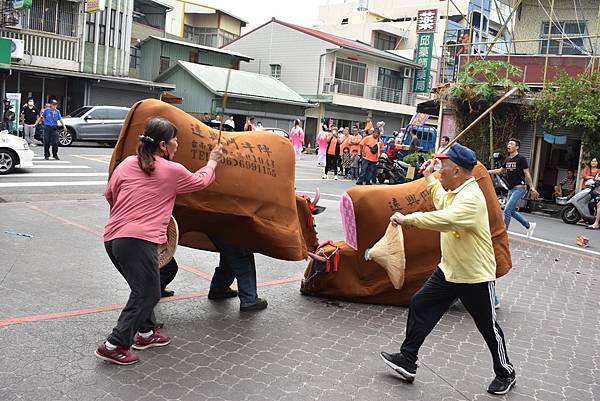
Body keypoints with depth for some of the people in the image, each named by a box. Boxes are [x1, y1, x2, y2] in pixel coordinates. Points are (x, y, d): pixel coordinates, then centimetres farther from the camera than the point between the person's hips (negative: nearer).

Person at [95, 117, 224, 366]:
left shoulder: (127, 164, 10)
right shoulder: (173, 171, 0)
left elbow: (109, 195, 18)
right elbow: (201, 181, 18)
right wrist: (212, 161, 36)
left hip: (112, 237, 7)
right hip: (139, 240, -7)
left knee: (142, 289, 22)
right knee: (147, 294, 3)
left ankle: (145, 333, 34)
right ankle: (114, 346, 3)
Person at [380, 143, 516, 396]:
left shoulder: (472, 198, -26)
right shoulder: (456, 192, 4)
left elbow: (445, 219, -44)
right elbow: (442, 202, 29)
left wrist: (408, 219, -40)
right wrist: (429, 178, 29)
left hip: (476, 277, -8)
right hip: (448, 270, 8)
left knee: (488, 327, 9)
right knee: (419, 306, 3)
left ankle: (505, 374, 31)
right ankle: (407, 361, 12)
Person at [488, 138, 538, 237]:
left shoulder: (521, 159, -10)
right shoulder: (508, 159, 11)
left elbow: (527, 174, -10)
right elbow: (501, 170, 25)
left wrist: (532, 188, -12)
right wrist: (488, 171, 17)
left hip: (519, 188, -8)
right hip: (511, 189, 8)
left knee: (507, 210, -13)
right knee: (512, 211, 13)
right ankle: (529, 225, 30)